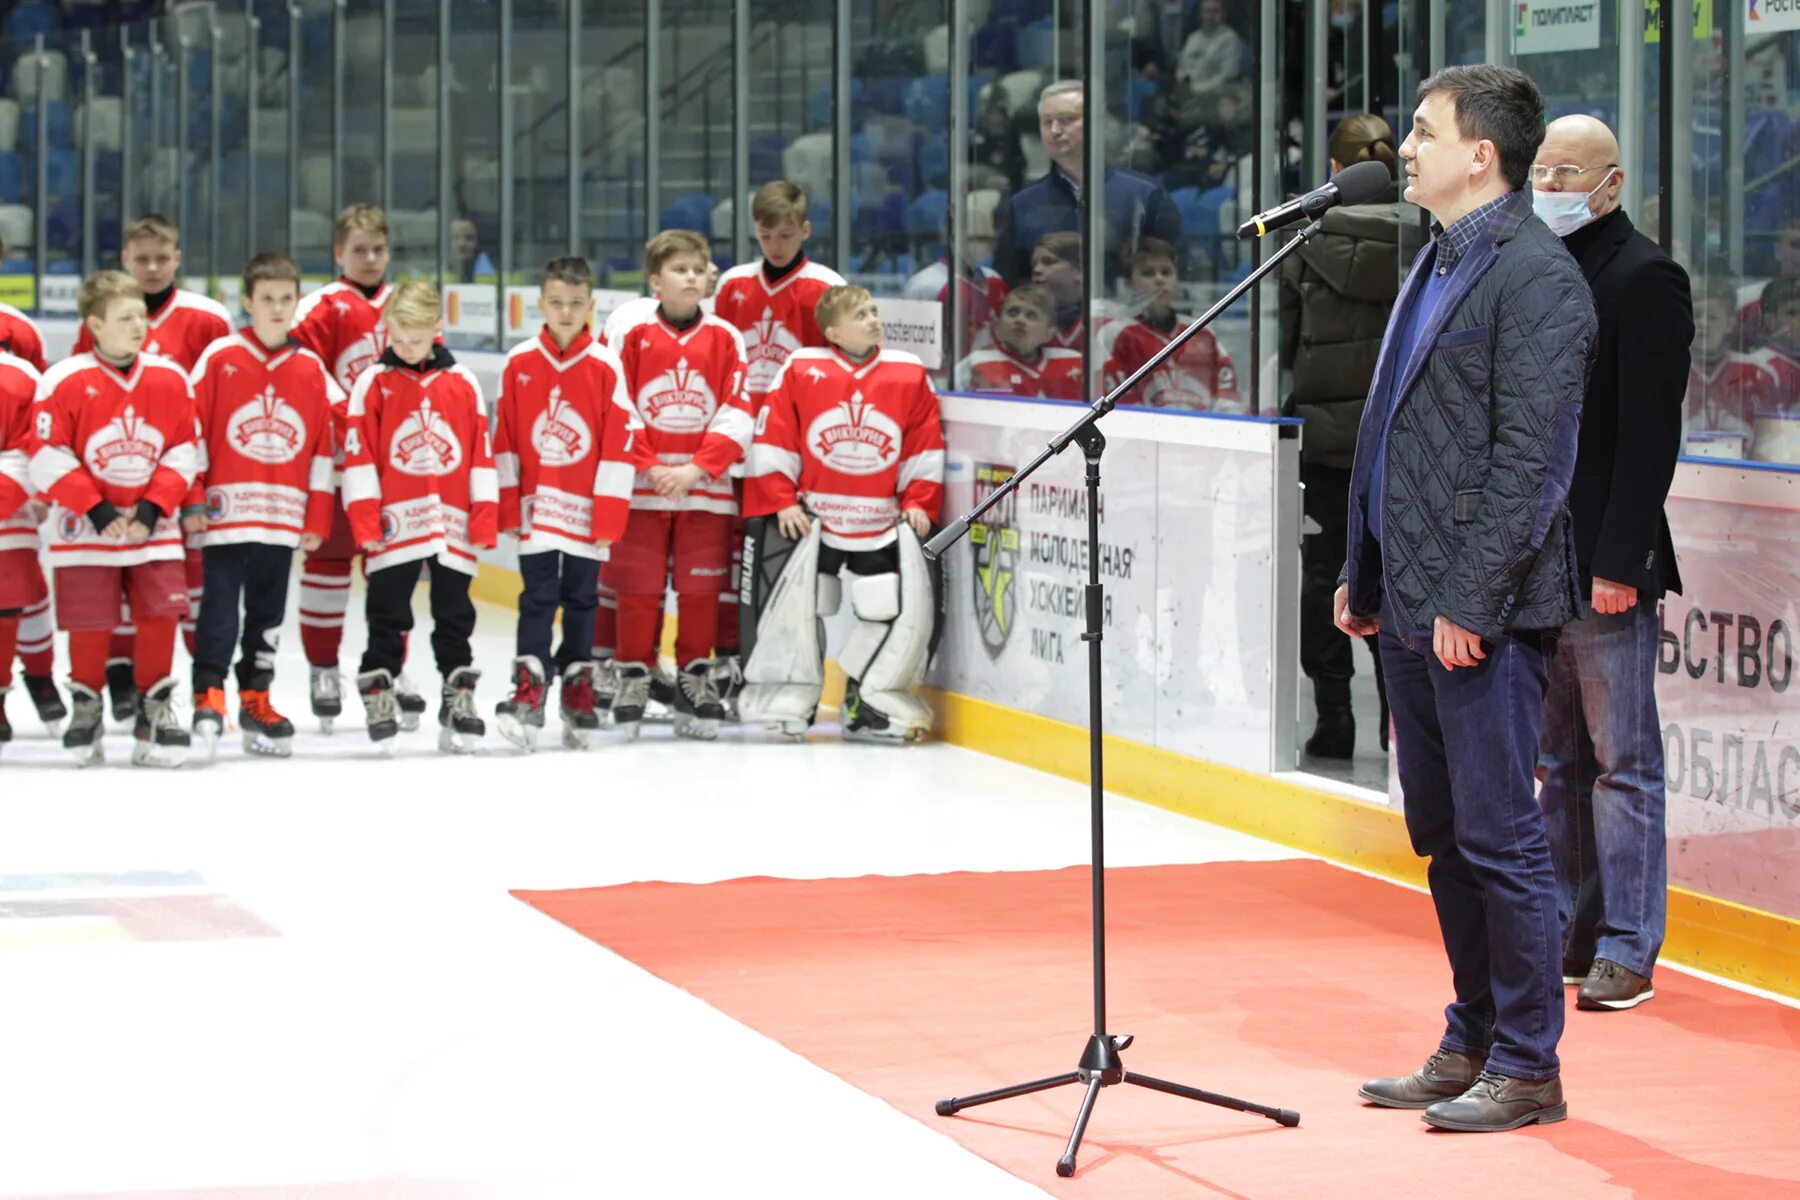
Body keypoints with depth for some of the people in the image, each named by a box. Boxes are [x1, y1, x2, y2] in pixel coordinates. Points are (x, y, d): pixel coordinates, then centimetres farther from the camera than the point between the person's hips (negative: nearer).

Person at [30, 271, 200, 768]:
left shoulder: (171, 380, 0)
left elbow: (182, 452, 3)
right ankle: (85, 705, 24)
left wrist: (153, 508, -8)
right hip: (85, 530, -2)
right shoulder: (65, 383, -10)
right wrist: (95, 509, -13)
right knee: (89, 624, 1)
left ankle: (154, 709, 12)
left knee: (161, 615, -4)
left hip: (154, 528, 2)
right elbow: (48, 459, -10)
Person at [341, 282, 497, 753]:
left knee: (455, 617, 9)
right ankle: (378, 695, 12)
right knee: (387, 618, 5)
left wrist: (484, 517, 2)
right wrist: (364, 519, -8)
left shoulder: (462, 383, 5)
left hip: (453, 526, 2)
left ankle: (459, 700, 16)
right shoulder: (373, 383, 0)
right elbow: (358, 456, -2)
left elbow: (482, 453, 6)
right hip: (394, 526, -2)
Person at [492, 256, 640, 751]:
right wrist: (508, 504, 2)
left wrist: (609, 515, -5)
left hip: (587, 509, 0)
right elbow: (504, 440, 4)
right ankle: (527, 692, -4)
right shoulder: (519, 364, 0)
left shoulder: (606, 367, -4)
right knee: (537, 598, -3)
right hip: (535, 507, 0)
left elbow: (619, 445, -3)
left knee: (582, 599, 9)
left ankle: (578, 686, 20)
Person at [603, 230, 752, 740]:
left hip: (707, 488, 1)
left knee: (701, 591, 3)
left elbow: (737, 415, 0)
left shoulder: (726, 338, 4)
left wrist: (696, 469, -10)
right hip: (640, 489, -1)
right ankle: (632, 680, 13)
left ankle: (697, 681, 15)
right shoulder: (628, 334, 0)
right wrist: (651, 467, -9)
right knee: (637, 589, 1)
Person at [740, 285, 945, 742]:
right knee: (792, 601, -8)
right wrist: (782, 502, -7)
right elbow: (772, 440, -2)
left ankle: (872, 701, 10)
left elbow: (925, 445, 8)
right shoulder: (801, 370, -5)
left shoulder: (909, 374, 1)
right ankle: (787, 700, 11)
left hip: (884, 522, 2)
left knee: (910, 607, -7)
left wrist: (918, 502, 1)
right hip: (811, 514, -2)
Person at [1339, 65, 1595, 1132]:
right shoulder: (1439, 265, 16)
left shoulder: (1536, 275, -13)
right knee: (1444, 837, 14)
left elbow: (1532, 457, -19)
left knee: (1499, 840, -3)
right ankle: (1470, 1046, 24)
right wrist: (1366, 577, 18)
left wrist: (1470, 601, -21)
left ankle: (1527, 1070, 5)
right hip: (1413, 607, 9)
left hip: (1482, 615, -9)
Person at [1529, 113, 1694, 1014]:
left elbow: (1651, 433, -15)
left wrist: (1619, 563, -19)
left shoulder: (1643, 279, -9)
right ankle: (1570, 932, 19)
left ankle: (1626, 951, 1)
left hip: (1605, 567, -8)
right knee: (1558, 762, 12)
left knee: (1622, 764, -2)